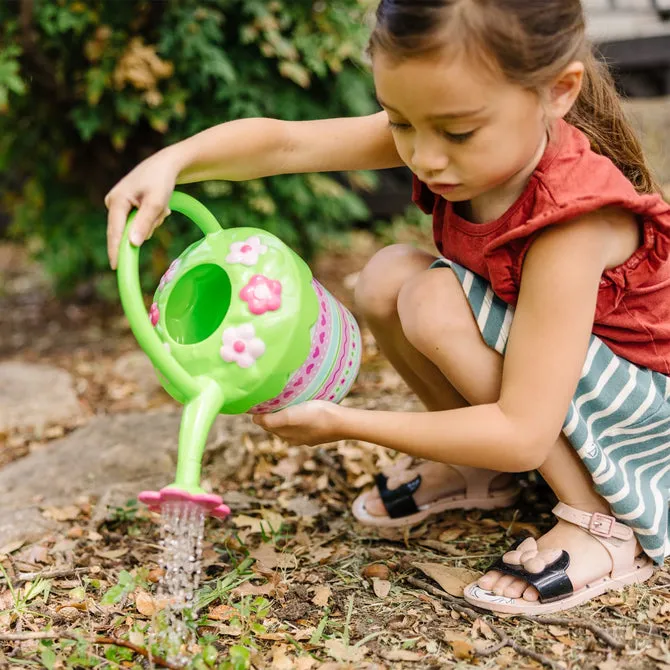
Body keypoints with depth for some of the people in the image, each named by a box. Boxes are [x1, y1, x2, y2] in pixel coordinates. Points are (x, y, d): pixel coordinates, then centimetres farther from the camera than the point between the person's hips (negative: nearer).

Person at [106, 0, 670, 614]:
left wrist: (345, 424, -30)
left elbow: (522, 437, -35)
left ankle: (606, 521, -17)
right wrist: (172, 161, -33)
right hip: (535, 377, 7)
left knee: (435, 304, -27)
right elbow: (284, 143, -15)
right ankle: (477, 470, 6)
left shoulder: (573, 223, -36)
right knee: (388, 275, -10)